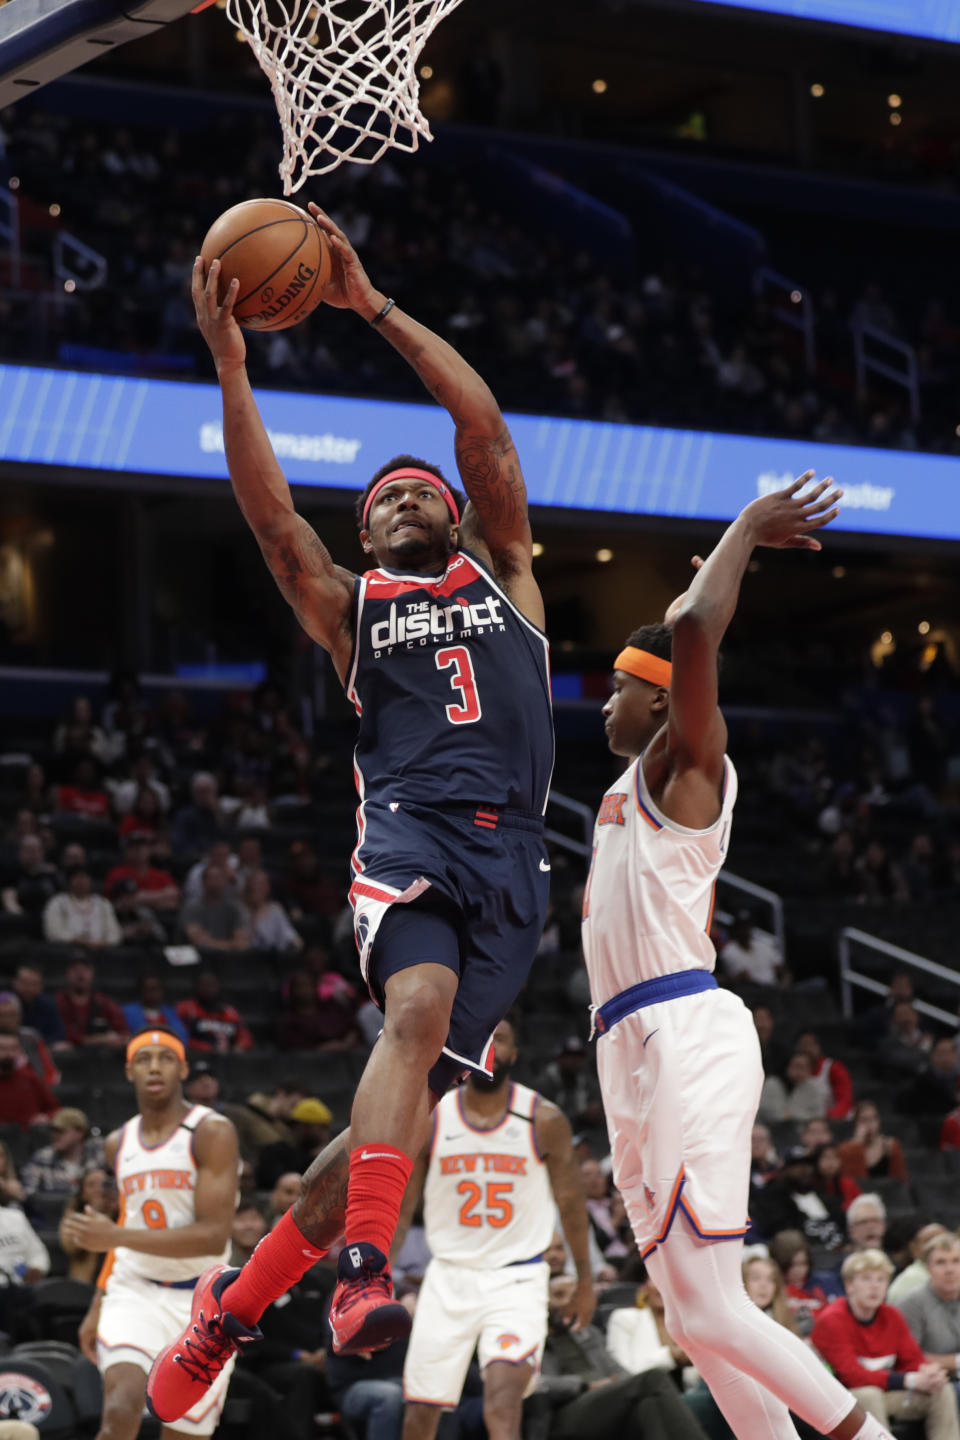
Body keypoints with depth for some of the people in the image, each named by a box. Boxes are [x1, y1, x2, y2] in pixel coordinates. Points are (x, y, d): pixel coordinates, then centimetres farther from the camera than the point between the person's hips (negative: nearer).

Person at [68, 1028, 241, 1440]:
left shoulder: (211, 1133, -9)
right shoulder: (119, 1143, 10)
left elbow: (214, 1236, -19)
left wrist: (116, 1237, -24)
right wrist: (97, 1308, 18)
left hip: (201, 1300, -3)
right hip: (134, 1294, 3)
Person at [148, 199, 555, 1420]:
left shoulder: (504, 575, 23)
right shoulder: (349, 605, 21)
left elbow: (485, 425, 12)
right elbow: (268, 511, 4)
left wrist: (374, 308, 8)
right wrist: (230, 363, -5)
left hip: (512, 859, 2)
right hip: (410, 829, -2)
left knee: (411, 1091, -6)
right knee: (420, 1010, -32)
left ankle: (239, 1298, 6)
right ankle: (365, 1272, -42)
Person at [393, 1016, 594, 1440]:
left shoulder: (544, 1120, -4)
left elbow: (569, 1200, 7)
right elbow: (400, 1207, 5)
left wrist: (584, 1277, 11)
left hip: (517, 1280, -2)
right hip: (449, 1276, 2)